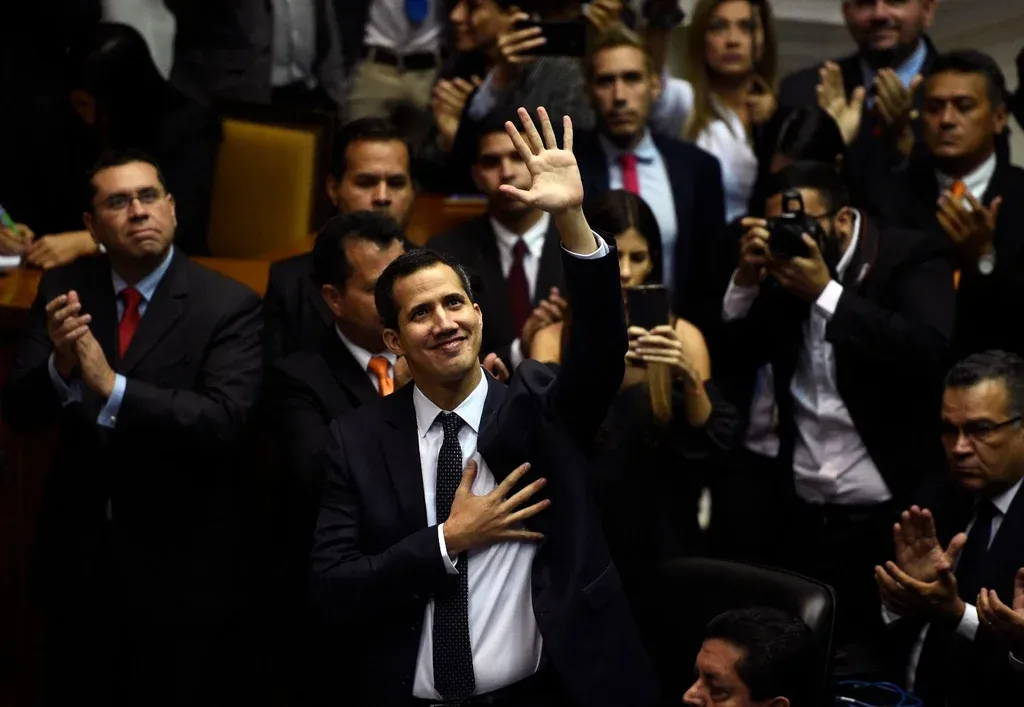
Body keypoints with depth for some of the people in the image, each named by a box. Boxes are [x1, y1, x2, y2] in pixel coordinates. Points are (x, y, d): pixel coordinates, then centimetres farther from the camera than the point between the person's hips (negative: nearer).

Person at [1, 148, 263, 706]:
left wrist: (113, 387, -34)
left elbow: (225, 421, -25)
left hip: (184, 566, -4)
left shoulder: (229, 305, -13)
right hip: (79, 555, 4)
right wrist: (60, 366, -26)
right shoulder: (63, 291, 0)